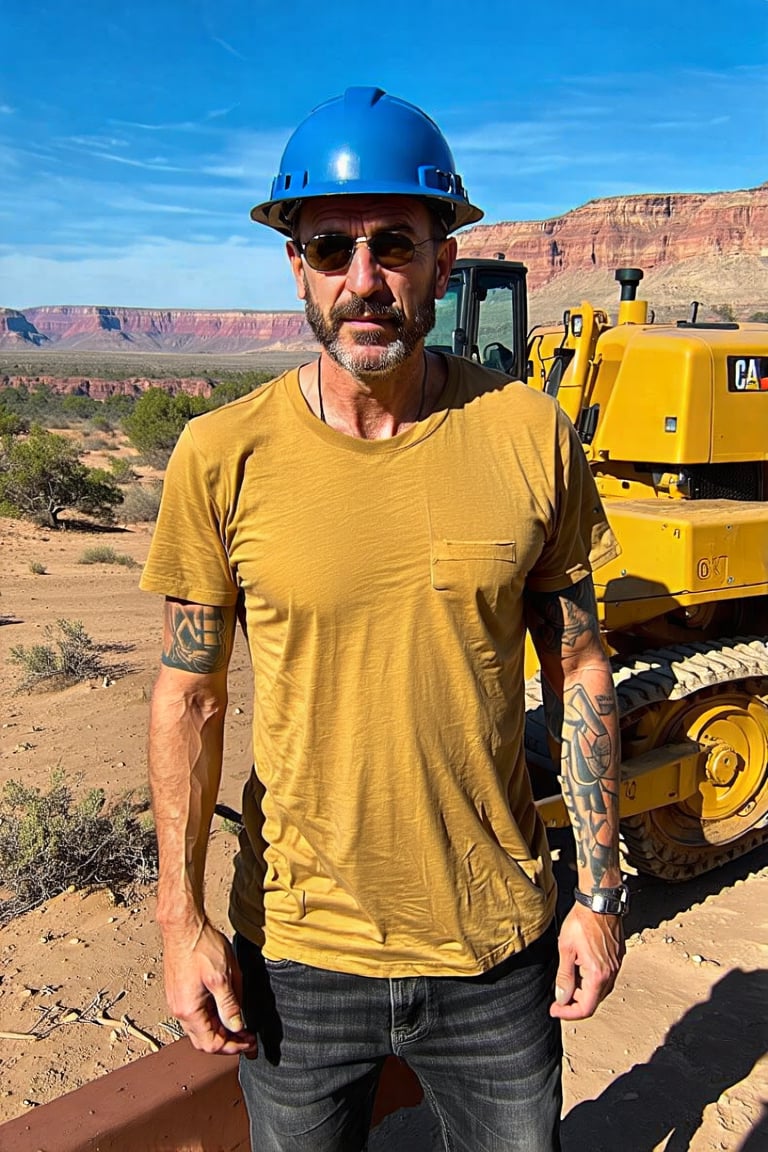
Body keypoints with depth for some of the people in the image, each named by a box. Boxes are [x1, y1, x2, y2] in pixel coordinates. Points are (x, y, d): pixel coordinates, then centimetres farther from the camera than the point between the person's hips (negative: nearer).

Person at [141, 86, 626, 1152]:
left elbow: (578, 671, -1)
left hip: (499, 945, 1)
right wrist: (182, 918, -3)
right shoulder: (222, 457, -12)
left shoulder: (528, 435, -9)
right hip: (297, 953, 0)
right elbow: (188, 699, -4)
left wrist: (601, 892, 1)